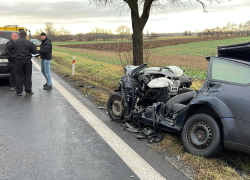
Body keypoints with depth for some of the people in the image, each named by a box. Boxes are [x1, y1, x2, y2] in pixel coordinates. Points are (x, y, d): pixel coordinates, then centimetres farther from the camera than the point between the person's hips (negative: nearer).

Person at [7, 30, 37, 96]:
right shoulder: (30, 43, -3)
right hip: (27, 61, 0)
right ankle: (28, 91, 10)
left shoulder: (15, 42, -1)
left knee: (18, 76, 8)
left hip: (18, 61, 0)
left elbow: (9, 48, 12)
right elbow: (35, 52, -2)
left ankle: (19, 92, 11)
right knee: (27, 76, 7)